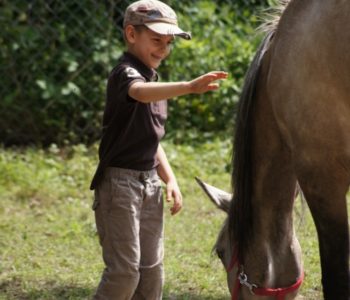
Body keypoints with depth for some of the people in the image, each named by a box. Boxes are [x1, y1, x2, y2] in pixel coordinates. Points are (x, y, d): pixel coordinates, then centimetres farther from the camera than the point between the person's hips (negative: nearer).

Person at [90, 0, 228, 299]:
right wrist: (190, 86, -55)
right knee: (124, 269, -11)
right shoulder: (125, 73, -14)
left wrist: (170, 179, 10)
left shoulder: (154, 80, 15)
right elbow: (141, 93, -40)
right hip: (120, 182, -9)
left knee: (152, 268, 10)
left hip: (149, 183, 9)